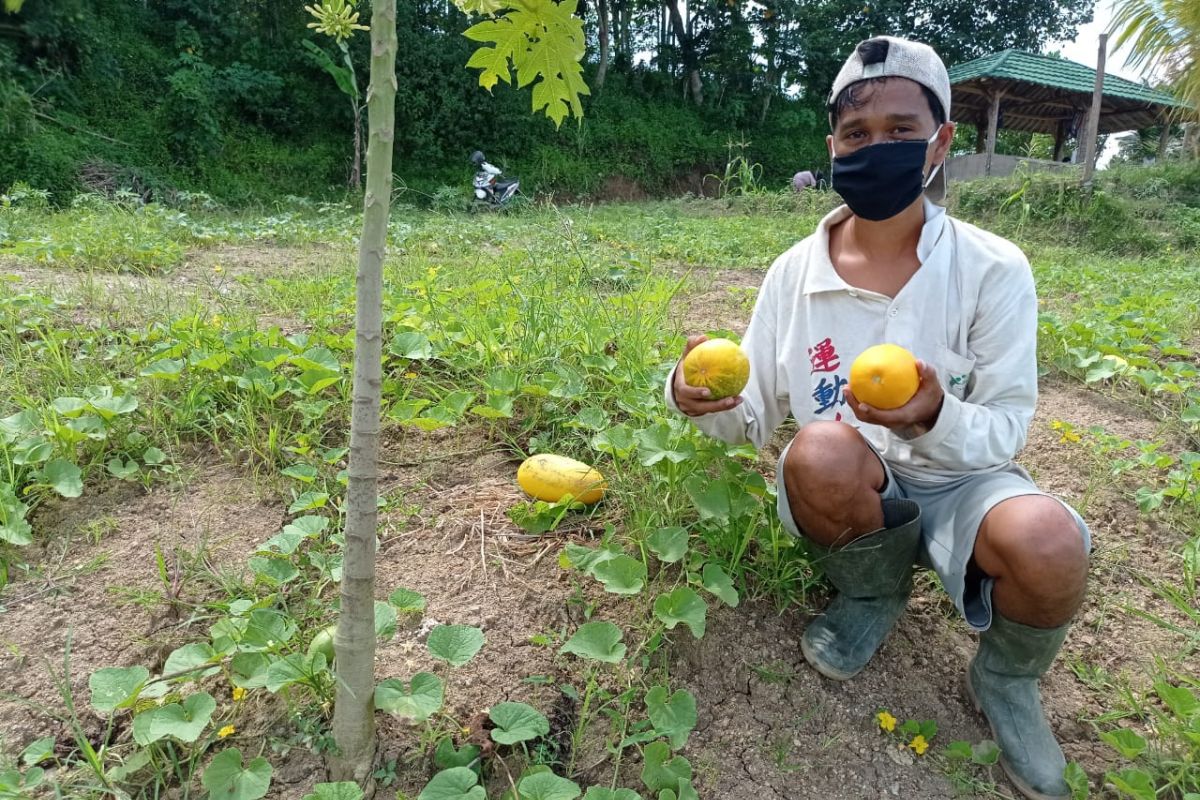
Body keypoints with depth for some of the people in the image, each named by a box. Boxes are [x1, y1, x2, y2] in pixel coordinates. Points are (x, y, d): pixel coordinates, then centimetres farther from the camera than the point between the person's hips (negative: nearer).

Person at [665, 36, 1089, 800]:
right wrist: (699, 399, -26)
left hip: (958, 481, 0)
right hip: (847, 491, 1)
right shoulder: (794, 273, -6)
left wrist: (935, 419, -34)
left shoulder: (993, 269, -11)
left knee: (1047, 544, -33)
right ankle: (871, 595, 2)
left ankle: (1005, 679, 6)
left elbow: (1003, 435, -11)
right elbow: (756, 417, -3)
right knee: (822, 449, -34)